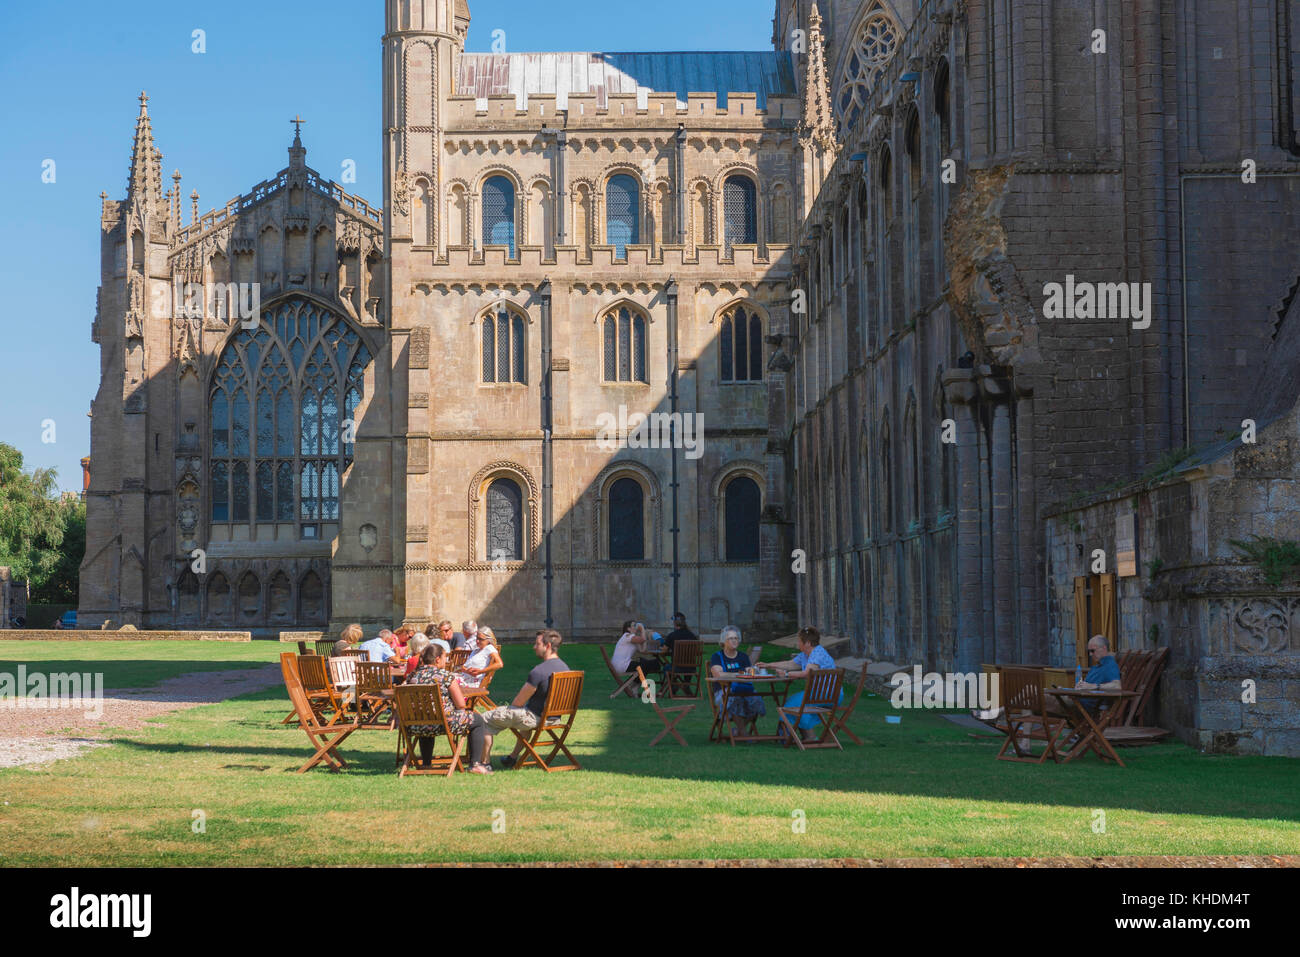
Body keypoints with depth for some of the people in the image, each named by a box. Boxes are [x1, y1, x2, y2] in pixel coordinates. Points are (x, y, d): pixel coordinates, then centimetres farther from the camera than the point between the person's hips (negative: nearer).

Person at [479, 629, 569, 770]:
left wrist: (509, 709, 8)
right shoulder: (564, 667, 2)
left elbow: (519, 702, -16)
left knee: (486, 719, 4)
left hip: (535, 717, -8)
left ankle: (485, 763, 14)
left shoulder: (538, 672, -24)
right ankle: (513, 758, 45)